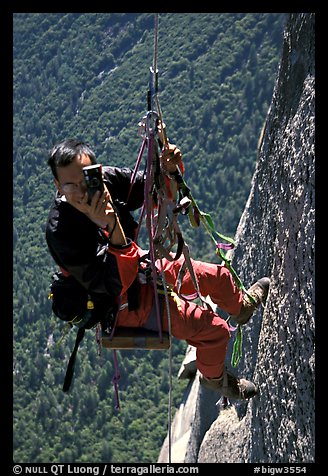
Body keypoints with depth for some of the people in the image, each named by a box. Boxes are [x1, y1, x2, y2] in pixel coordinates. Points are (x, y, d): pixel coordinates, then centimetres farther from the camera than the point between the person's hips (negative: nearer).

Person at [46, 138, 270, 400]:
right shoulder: (61, 233, -35)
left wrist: (168, 170, -23)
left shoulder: (107, 179, -17)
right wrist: (112, 229, -49)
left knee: (218, 275, 21)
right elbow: (112, 283, -37)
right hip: (128, 304, -7)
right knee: (216, 330, -5)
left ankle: (242, 306, 57)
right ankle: (214, 377, 28)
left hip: (144, 267, 7)